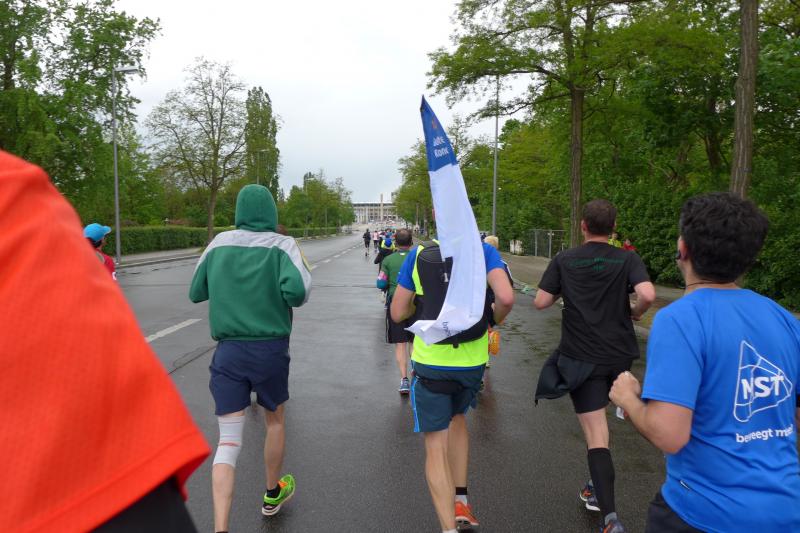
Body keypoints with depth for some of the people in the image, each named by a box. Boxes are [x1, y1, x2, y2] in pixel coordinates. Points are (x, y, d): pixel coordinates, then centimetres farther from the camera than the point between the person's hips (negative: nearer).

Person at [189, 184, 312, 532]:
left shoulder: (219, 243, 2)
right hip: (271, 349, -1)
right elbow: (298, 290, -22)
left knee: (228, 441, 3)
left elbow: (195, 292, 10)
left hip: (228, 350, 1)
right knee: (275, 421, 22)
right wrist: (288, 300, 0)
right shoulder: (281, 245, -7)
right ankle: (273, 495, 42)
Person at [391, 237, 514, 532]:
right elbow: (506, 298, -20)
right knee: (457, 417, 29)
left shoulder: (418, 254, -4)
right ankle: (460, 501, 29)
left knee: (436, 448, 7)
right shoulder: (484, 251, -6)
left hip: (431, 361, -2)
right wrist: (494, 319, 1)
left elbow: (397, 313, -2)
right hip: (472, 361, 2)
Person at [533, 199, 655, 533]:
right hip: (619, 354, 3)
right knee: (597, 424, 24)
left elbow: (540, 302, -7)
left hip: (581, 358, -3)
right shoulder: (627, 259, -3)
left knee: (596, 435, -1)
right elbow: (647, 294, -18)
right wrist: (635, 313, 3)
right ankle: (598, 489, 38)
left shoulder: (564, 260, -4)